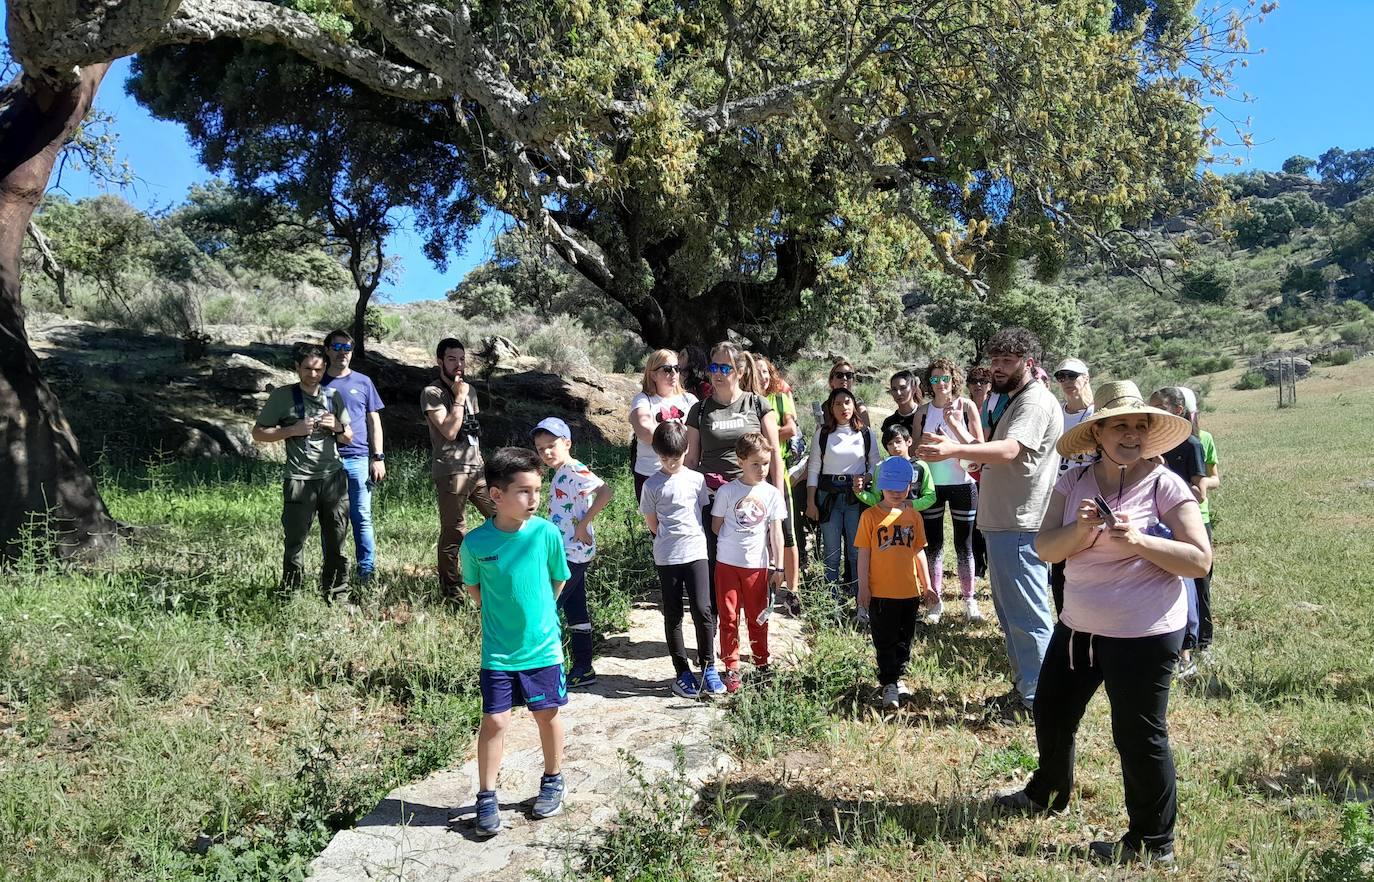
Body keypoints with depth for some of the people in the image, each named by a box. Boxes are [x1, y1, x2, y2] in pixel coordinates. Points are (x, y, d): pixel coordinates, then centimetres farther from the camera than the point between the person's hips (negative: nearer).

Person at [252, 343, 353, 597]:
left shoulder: (333, 396, 12)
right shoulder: (282, 396, 1)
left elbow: (348, 437, 19)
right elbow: (258, 433, 1)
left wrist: (338, 427, -3)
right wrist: (293, 430, -12)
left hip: (333, 477, 4)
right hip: (299, 480, -3)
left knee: (336, 543, 7)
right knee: (295, 543, -2)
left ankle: (336, 597, 18)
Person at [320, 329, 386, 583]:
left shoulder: (363, 382, 10)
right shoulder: (319, 383, 8)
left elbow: (374, 422, 11)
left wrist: (378, 457, 3)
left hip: (358, 459, 0)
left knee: (362, 517, 0)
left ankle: (367, 572, 6)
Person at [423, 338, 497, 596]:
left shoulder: (469, 390, 14)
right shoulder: (432, 393, -9)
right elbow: (449, 431, -19)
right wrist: (459, 397, -16)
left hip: (477, 468, 7)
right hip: (451, 472, -7)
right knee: (454, 533, -2)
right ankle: (450, 591, 11)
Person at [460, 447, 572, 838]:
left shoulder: (546, 533, -13)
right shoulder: (475, 542, -13)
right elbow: (473, 587, 5)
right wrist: (499, 615, 5)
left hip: (543, 647, 1)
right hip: (497, 652, 0)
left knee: (547, 715, 14)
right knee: (494, 721, 4)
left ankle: (553, 781, 35)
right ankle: (487, 798, 21)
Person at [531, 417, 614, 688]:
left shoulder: (574, 471, -16)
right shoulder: (561, 474, 13)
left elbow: (606, 491, -30)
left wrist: (583, 525, -25)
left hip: (573, 553, -10)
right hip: (568, 553, 10)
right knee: (575, 611, 14)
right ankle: (583, 669, 23)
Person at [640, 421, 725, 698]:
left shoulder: (696, 479, 3)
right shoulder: (652, 485, -1)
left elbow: (704, 513, 11)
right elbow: (652, 523, 5)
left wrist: (688, 536, 7)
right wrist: (671, 540, 4)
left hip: (696, 552, 1)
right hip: (666, 558, 0)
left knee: (702, 609, -8)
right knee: (673, 615, 6)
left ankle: (708, 667, 9)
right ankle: (682, 672, 16)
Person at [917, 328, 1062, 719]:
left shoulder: (1036, 401, -13)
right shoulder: (1013, 400, 21)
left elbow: (1009, 450, -31)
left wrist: (955, 449, -43)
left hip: (1020, 527, -11)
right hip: (1004, 523, 11)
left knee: (1028, 616, -4)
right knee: (1010, 613, 18)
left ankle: (1037, 698, 6)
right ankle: (1023, 687, 30)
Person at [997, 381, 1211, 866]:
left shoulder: (1165, 485, -12)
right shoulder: (1072, 483, 1)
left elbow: (1200, 560, -14)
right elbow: (1045, 549, -5)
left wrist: (1139, 540, -26)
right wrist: (1080, 529, -24)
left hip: (1144, 635, -6)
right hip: (1078, 626, 6)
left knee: (1139, 735, 5)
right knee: (1051, 711, 20)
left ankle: (1153, 843, 26)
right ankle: (1049, 793, 46)